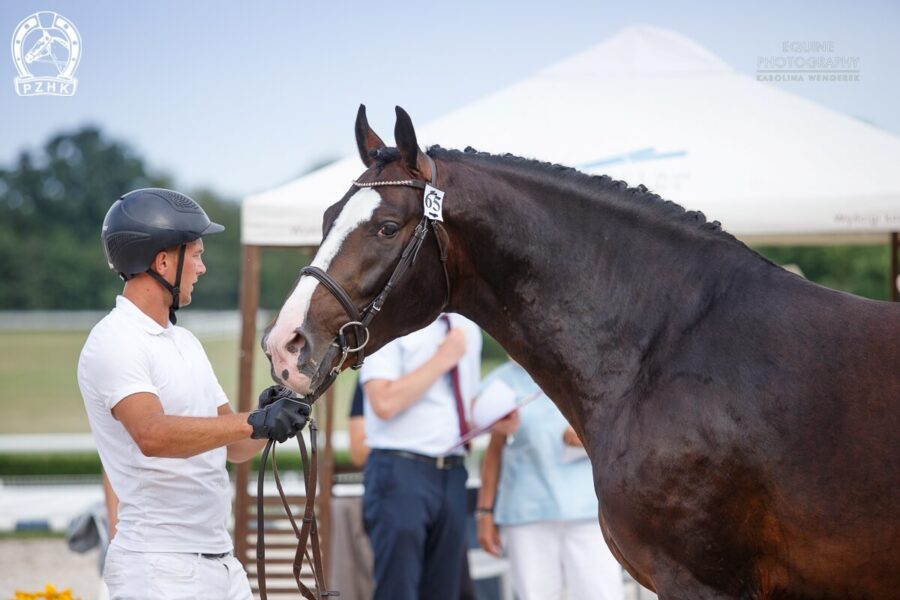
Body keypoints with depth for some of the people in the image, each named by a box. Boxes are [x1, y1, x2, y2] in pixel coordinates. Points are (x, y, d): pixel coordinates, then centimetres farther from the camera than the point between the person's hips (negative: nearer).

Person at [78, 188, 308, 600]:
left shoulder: (186, 342, 17)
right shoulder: (114, 343, -11)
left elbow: (235, 448, 18)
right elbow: (152, 434, -29)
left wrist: (272, 415, -4)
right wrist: (253, 423, -39)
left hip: (221, 561, 9)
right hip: (158, 566, -9)